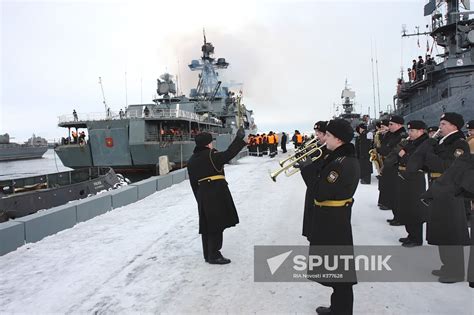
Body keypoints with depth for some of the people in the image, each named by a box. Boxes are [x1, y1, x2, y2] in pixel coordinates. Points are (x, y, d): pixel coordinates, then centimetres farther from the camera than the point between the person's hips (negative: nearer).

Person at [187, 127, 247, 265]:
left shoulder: (192, 160, 12)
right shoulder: (211, 155, -10)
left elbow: (193, 182, 15)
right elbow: (228, 155, -21)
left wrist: (199, 198, 21)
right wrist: (239, 139, -13)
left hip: (202, 194, 8)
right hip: (217, 192, -7)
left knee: (207, 224, 14)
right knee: (217, 224, -1)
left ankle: (208, 254, 24)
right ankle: (214, 255, 2)